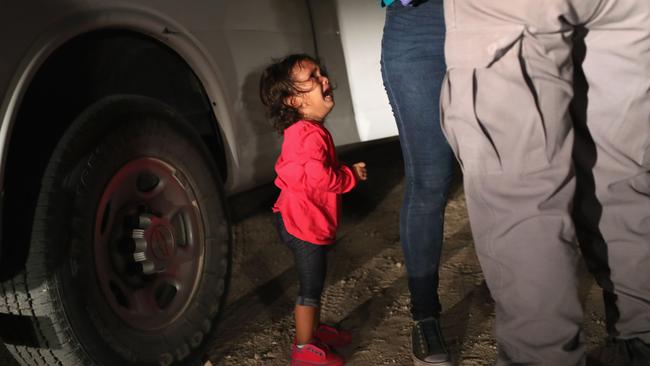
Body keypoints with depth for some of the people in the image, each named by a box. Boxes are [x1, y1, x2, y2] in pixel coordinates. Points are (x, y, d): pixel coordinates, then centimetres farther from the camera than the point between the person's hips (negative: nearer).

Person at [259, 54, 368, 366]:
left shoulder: (301, 130, 10)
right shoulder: (312, 135, -25)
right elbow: (321, 177, -32)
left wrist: (346, 170, 7)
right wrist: (352, 175, -16)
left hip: (300, 220, 11)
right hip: (305, 223, -11)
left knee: (314, 281, 24)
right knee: (311, 287, 3)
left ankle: (314, 328, 40)